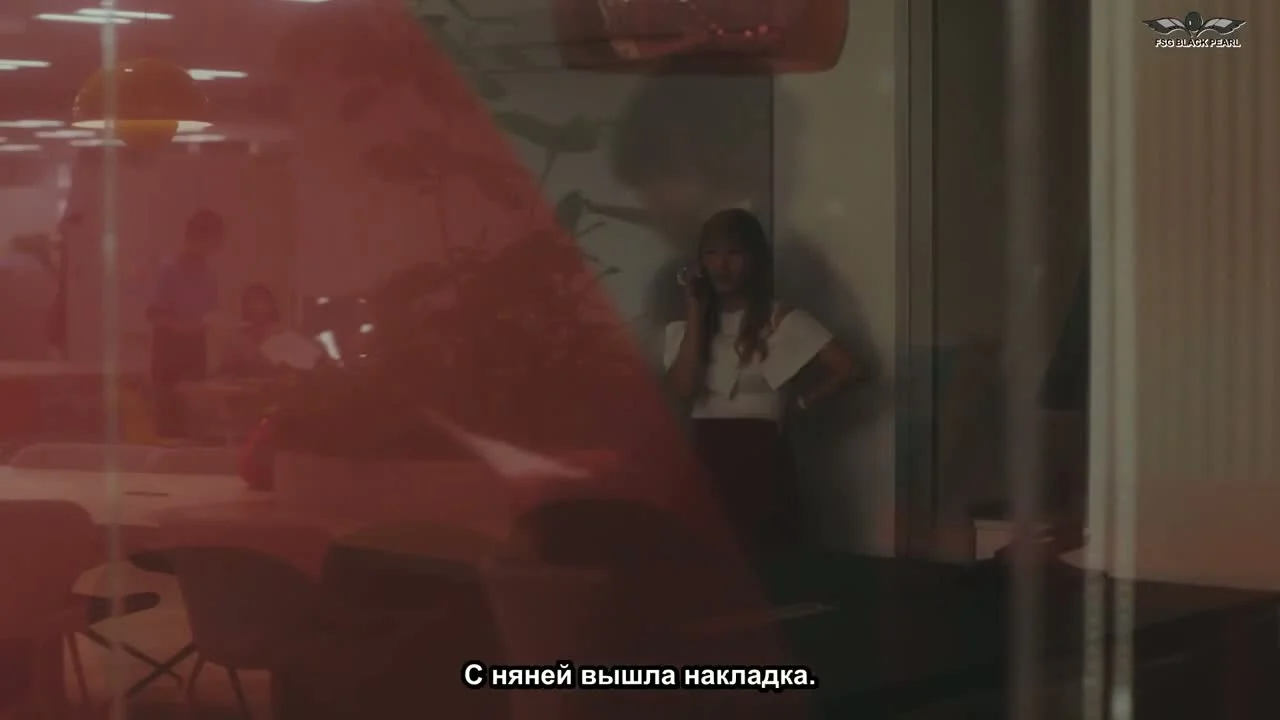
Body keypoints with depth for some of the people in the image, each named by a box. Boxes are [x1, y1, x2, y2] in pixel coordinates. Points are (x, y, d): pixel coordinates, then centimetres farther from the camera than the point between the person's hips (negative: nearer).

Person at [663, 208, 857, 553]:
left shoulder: (779, 319, -2)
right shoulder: (687, 325, 9)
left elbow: (845, 367, -10)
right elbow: (683, 389, -9)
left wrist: (798, 403, -1)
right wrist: (696, 313, -5)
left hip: (759, 458, -3)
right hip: (706, 458, 3)